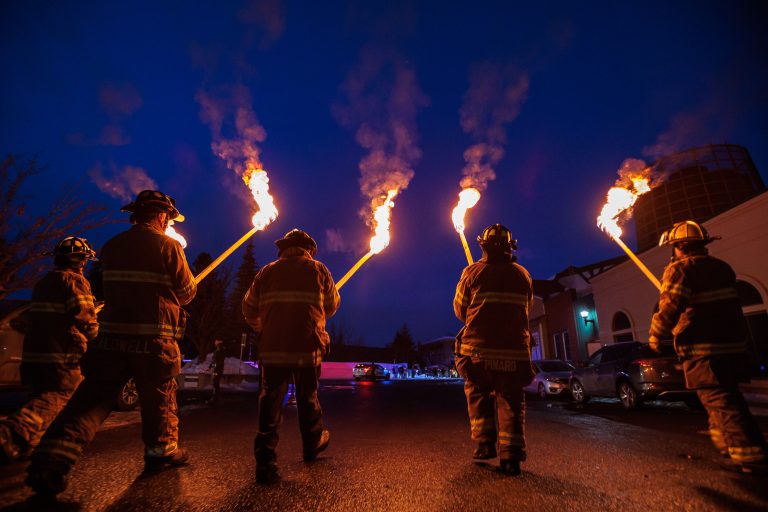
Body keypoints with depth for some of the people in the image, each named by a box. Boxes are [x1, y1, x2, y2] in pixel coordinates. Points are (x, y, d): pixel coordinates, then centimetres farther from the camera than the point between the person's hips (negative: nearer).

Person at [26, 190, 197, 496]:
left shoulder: (111, 246, 9)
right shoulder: (168, 245, -8)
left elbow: (114, 287, 20)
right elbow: (186, 292, -3)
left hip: (112, 336, 4)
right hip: (154, 339, -4)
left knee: (92, 398, 9)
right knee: (159, 397, 12)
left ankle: (50, 459, -4)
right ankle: (162, 451, 27)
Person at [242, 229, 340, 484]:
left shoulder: (267, 272, 8)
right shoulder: (319, 270, 4)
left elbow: (249, 308, 12)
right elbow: (332, 306, 11)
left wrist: (261, 328, 31)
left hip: (273, 348, 1)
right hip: (308, 347, 0)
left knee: (270, 401, 7)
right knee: (308, 398, 16)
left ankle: (265, 462, 4)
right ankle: (313, 445, 35)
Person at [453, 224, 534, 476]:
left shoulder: (473, 272, -2)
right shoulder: (523, 275, 6)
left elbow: (460, 308, 4)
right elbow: (526, 310, 17)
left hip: (478, 348, -2)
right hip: (515, 349, 2)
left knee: (478, 394, 15)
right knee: (511, 401, 9)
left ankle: (484, 444, 10)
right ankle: (511, 454, 3)